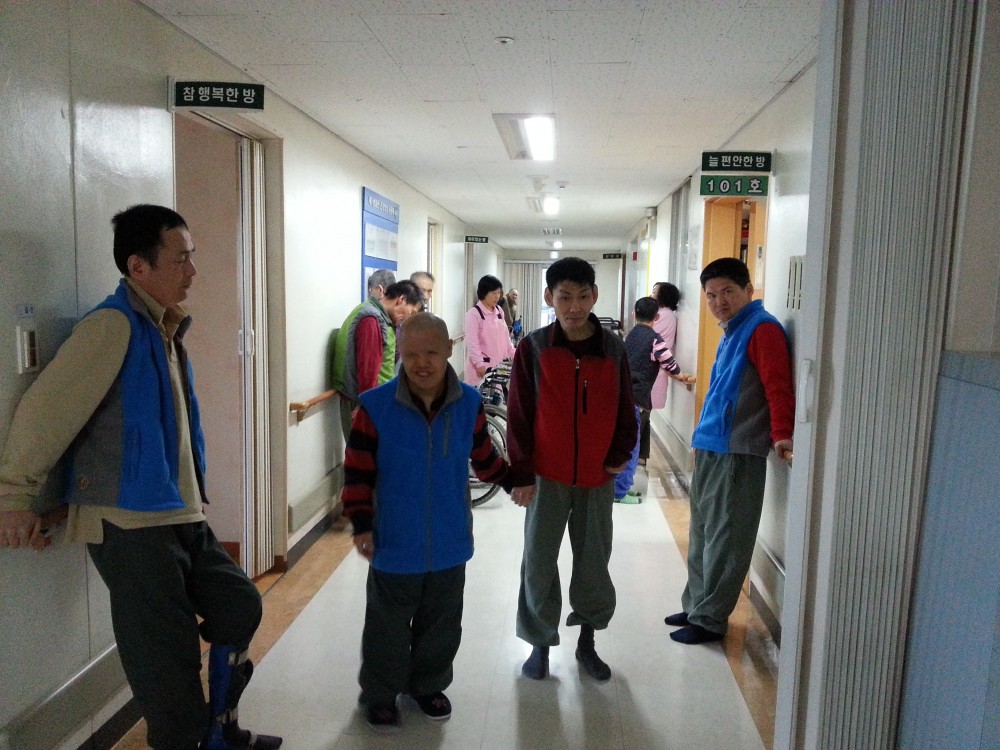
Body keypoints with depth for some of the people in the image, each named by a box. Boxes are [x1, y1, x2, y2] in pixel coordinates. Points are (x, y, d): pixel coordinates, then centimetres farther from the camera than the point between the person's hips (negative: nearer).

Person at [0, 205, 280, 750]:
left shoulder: (165, 329, 12)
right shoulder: (113, 325, -16)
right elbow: (45, 410, -17)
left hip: (180, 517, 9)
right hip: (130, 524, -9)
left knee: (240, 606, 15)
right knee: (169, 659, 3)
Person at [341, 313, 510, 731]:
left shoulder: (469, 404, -6)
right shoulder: (375, 407, -15)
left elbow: (483, 457, 12)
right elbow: (357, 472, -9)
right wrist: (361, 525, -14)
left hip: (449, 544, 3)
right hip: (395, 545, -2)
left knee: (441, 626, 19)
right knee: (388, 628, 14)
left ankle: (428, 685, 43)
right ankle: (379, 695, 37)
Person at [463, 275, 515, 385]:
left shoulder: (499, 311, 11)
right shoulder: (473, 313, -10)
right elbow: (472, 342, -14)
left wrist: (513, 354, 12)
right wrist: (479, 363, -18)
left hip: (498, 363, 7)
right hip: (482, 365, -6)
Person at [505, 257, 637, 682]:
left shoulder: (613, 349, -2)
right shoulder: (533, 349, -8)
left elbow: (625, 410, 7)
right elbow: (518, 415, -6)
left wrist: (621, 453, -5)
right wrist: (521, 474, -9)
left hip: (598, 477, 2)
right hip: (547, 476, -2)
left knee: (594, 561, 13)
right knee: (538, 564, 6)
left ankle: (587, 642, 33)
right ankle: (540, 644, 25)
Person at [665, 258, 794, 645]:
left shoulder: (761, 329, -10)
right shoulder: (731, 331, 18)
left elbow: (777, 386, -18)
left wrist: (781, 435, -26)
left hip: (737, 453, -10)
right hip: (710, 447, 10)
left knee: (724, 539, 0)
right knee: (702, 533, 17)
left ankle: (709, 618, 10)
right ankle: (695, 605, 29)